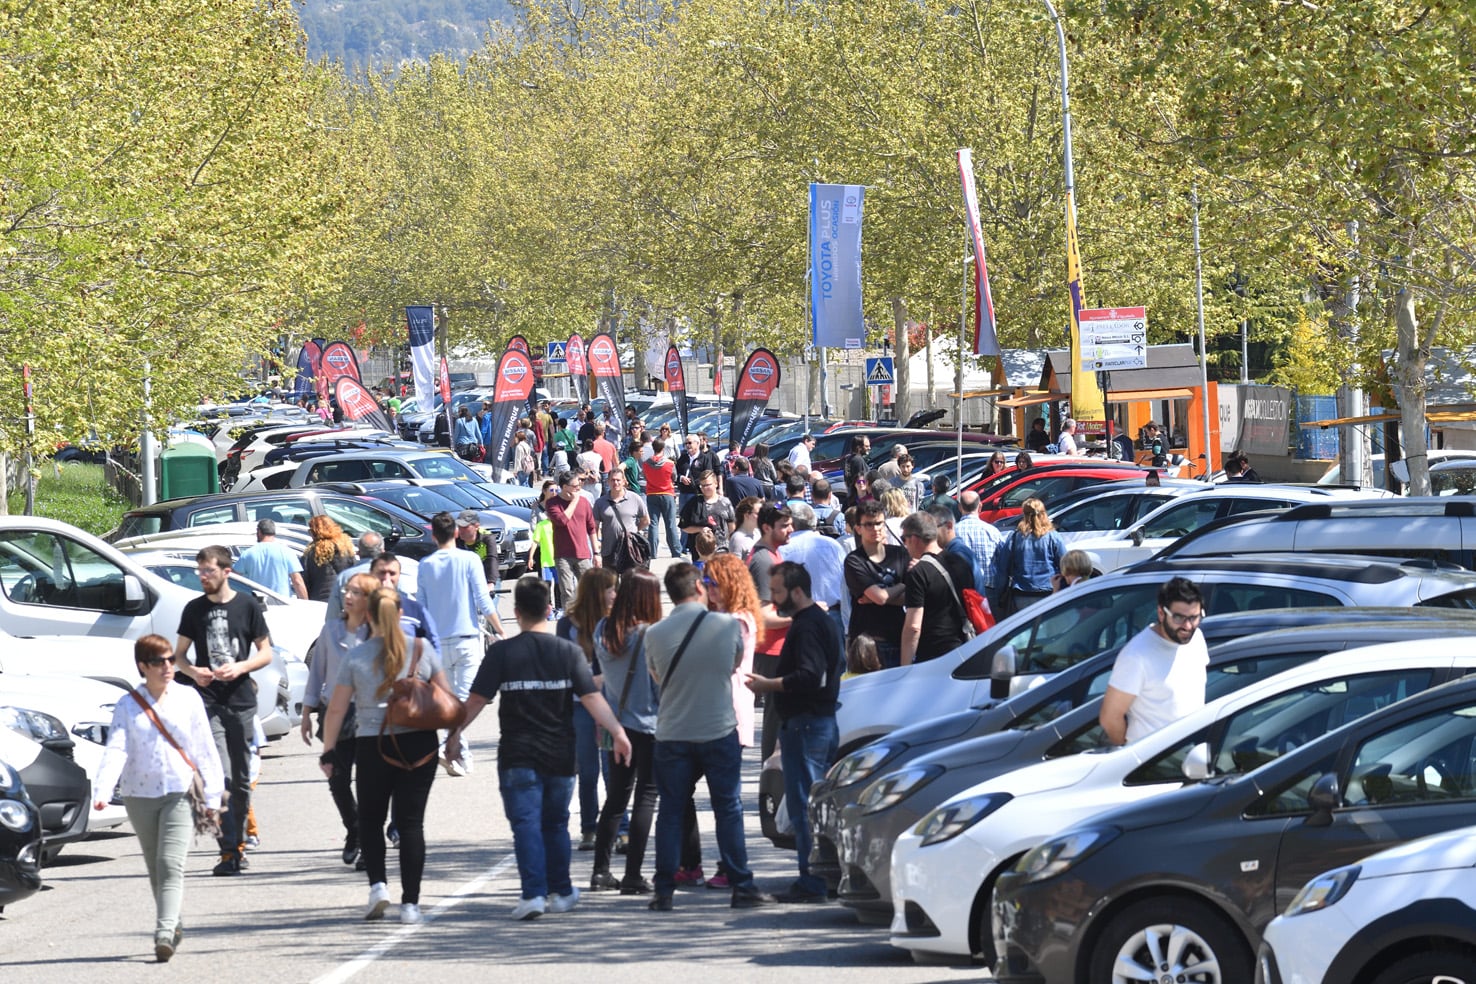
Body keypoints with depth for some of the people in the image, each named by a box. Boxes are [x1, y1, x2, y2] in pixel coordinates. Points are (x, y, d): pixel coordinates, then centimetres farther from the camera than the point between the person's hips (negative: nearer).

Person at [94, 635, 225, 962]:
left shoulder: (187, 698, 2)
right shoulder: (127, 705, 2)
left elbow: (205, 748, 5)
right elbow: (116, 749, -8)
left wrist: (212, 794, 2)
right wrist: (103, 791, -22)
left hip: (181, 793, -2)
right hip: (140, 794, 2)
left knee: (171, 865, -15)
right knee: (155, 868, 13)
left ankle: (164, 933, -23)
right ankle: (174, 924, 30)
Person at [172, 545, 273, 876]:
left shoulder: (248, 606, 4)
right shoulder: (194, 609, 7)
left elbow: (265, 652, 7)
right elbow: (178, 654, 13)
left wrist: (240, 668, -12)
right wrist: (192, 671, -9)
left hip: (241, 702, 1)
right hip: (209, 702, -1)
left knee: (241, 780, 6)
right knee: (220, 777, -13)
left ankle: (237, 844, 20)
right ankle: (229, 852, -17)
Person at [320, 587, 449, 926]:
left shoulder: (356, 657, -2)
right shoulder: (423, 650, 1)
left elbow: (336, 709, 0)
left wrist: (328, 751, 9)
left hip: (372, 746, -1)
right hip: (419, 745, 1)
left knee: (370, 820, 16)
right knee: (411, 822, 5)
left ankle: (377, 885, -2)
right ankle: (410, 903, 1)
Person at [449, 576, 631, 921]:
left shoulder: (503, 652, -6)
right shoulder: (568, 651, -2)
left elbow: (477, 699, -5)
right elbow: (592, 698, -9)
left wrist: (456, 732, 6)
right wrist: (617, 732, -8)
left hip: (517, 755, -2)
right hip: (559, 756, 2)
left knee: (525, 824, -3)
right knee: (555, 824, 17)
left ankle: (533, 893, -16)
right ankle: (560, 892, 24)